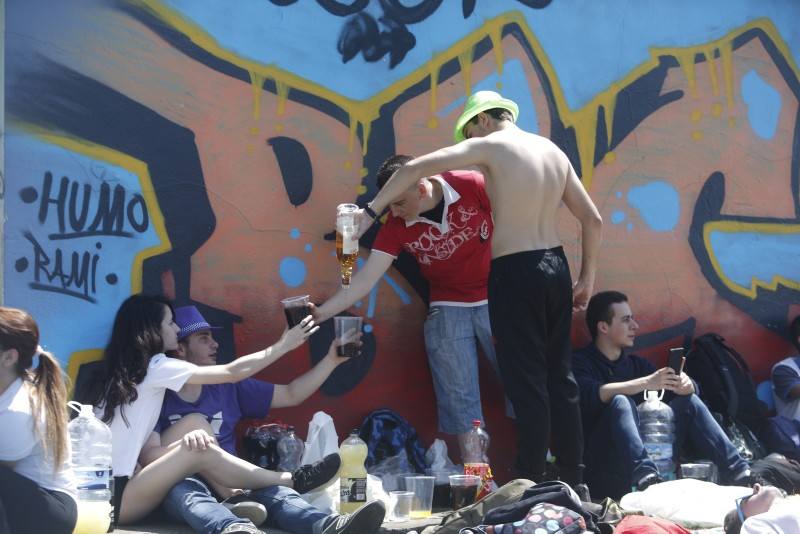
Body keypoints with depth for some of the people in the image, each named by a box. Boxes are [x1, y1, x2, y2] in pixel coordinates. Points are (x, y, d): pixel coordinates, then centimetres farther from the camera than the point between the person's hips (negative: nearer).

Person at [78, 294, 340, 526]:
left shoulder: (124, 370, 15)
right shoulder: (154, 367, -9)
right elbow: (233, 372, -7)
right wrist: (283, 346, 3)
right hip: (110, 498, -8)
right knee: (201, 452, -15)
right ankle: (294, 481, -6)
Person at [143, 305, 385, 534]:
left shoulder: (229, 387, 17)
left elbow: (291, 395, 18)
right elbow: (149, 454, -11)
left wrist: (332, 360, 10)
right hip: (178, 484, -3)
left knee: (268, 488, -29)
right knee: (188, 489, -38)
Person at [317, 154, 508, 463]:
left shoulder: (472, 186, -16)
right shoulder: (397, 226, -10)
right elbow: (367, 278, -13)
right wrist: (321, 313, -23)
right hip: (447, 311, 2)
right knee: (459, 399, 1)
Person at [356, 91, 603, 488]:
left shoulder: (490, 146, -7)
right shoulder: (553, 151, 11)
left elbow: (414, 168, -11)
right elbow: (593, 220, 13)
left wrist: (371, 212, -5)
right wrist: (586, 277, 20)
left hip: (515, 272, -6)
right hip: (555, 266, 6)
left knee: (528, 382, -1)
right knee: (560, 377, 13)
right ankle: (573, 481, 20)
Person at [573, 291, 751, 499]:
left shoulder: (636, 363, 20)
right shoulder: (580, 363, 0)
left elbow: (687, 388, 12)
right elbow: (592, 395, -22)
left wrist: (685, 384, -12)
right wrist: (646, 382, -26)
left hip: (651, 455, 6)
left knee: (689, 401, -2)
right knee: (621, 402, -28)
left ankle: (739, 471, -15)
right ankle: (644, 474, -51)